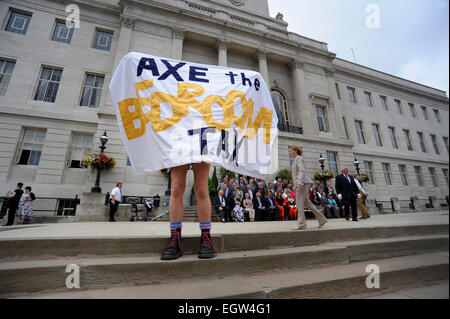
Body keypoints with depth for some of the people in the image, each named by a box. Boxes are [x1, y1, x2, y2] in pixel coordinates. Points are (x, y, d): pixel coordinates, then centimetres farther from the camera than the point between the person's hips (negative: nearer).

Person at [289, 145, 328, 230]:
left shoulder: (299, 158, -4)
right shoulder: (296, 160, 23)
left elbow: (302, 170, -18)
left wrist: (299, 182, -29)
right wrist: (295, 185, 25)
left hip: (302, 182, -10)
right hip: (300, 183, 10)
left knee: (299, 202, -9)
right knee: (307, 202, 10)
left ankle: (301, 224, -5)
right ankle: (322, 219, 15)